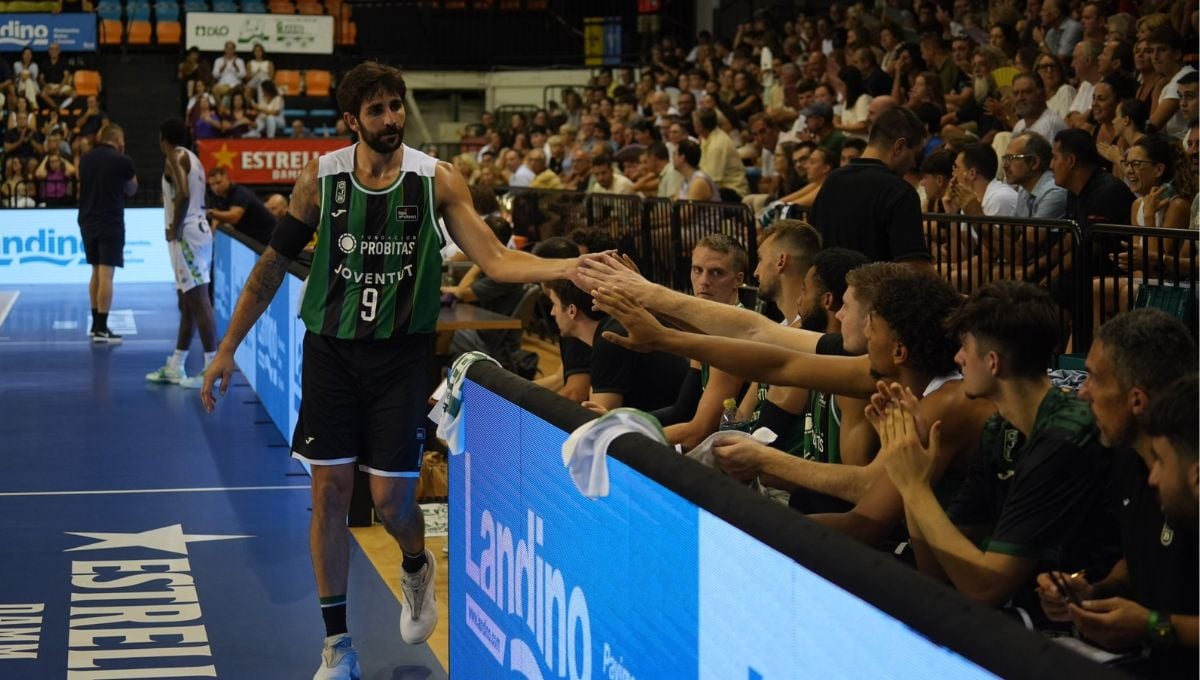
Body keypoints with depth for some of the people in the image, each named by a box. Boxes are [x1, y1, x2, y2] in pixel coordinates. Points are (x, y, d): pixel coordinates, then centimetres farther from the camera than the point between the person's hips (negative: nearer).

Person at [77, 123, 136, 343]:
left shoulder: (85, 159, 6)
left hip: (87, 222, 6)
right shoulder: (122, 160, -9)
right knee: (106, 275, -7)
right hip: (110, 223, -6)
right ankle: (101, 330, -10)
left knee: (96, 272, 17)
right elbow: (131, 190, 7)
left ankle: (95, 324, 23)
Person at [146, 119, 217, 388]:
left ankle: (212, 366, -12)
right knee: (187, 302, 13)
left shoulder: (175, 158, -10)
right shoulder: (191, 158, 18)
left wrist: (174, 230, -17)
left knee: (199, 300, -11)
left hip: (186, 235, -10)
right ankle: (175, 367, 21)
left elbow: (183, 195, -25)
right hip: (198, 229, 10)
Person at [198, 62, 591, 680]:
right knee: (329, 491, 0)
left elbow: (495, 260, -10)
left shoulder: (436, 180, -6)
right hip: (330, 350, 1)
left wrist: (570, 267, -26)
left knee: (391, 496, -4)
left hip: (401, 352, -1)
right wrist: (228, 346, 6)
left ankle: (416, 569, 34)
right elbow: (274, 263, 6)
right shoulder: (321, 178, -2)